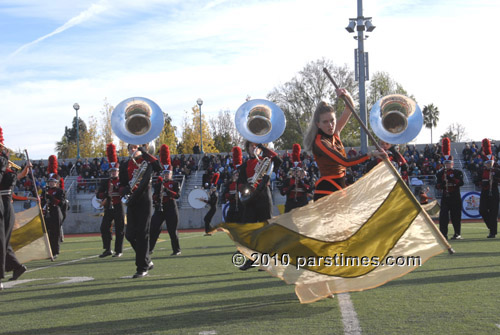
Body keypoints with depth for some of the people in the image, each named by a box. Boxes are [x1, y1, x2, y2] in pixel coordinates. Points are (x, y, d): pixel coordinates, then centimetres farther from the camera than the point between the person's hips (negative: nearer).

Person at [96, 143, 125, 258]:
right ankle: (107, 250, 8)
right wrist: (107, 195, -17)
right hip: (108, 208, 3)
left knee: (119, 230, 0)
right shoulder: (105, 182, 10)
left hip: (119, 207, -3)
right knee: (104, 228, -3)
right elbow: (98, 194, 0)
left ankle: (119, 251, 7)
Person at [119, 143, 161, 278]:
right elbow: (122, 185, 8)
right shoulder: (125, 166, 12)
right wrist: (124, 190, -15)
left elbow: (159, 167, -20)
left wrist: (145, 153, -22)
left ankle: (142, 268, 1)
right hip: (132, 201, 4)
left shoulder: (147, 161, 2)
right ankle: (147, 261, 21)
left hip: (145, 200, -4)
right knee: (130, 234, 2)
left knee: (142, 234, -5)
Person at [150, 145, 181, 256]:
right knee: (153, 229, -3)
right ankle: (149, 249, 3)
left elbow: (177, 195, -13)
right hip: (160, 208, 3)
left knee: (172, 230, -1)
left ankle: (177, 250, 9)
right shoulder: (158, 183, 12)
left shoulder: (174, 184, 2)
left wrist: (166, 190, -22)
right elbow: (154, 197, 11)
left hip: (171, 209, -3)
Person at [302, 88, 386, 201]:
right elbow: (345, 162, -24)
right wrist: (370, 154, -24)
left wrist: (347, 95, -11)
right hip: (326, 191, -8)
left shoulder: (335, 134, 8)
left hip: (339, 189, 8)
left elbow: (350, 108, 11)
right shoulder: (319, 142, -16)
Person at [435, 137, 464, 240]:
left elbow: (461, 183, -11)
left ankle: (457, 234, 13)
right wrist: (441, 184, -16)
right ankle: (443, 234, -7)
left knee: (455, 216, 2)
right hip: (445, 197, 2)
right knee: (443, 215, -8)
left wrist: (452, 179, -23)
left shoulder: (458, 172, 3)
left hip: (455, 197, -2)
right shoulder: (440, 173, 10)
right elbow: (437, 185, 7)